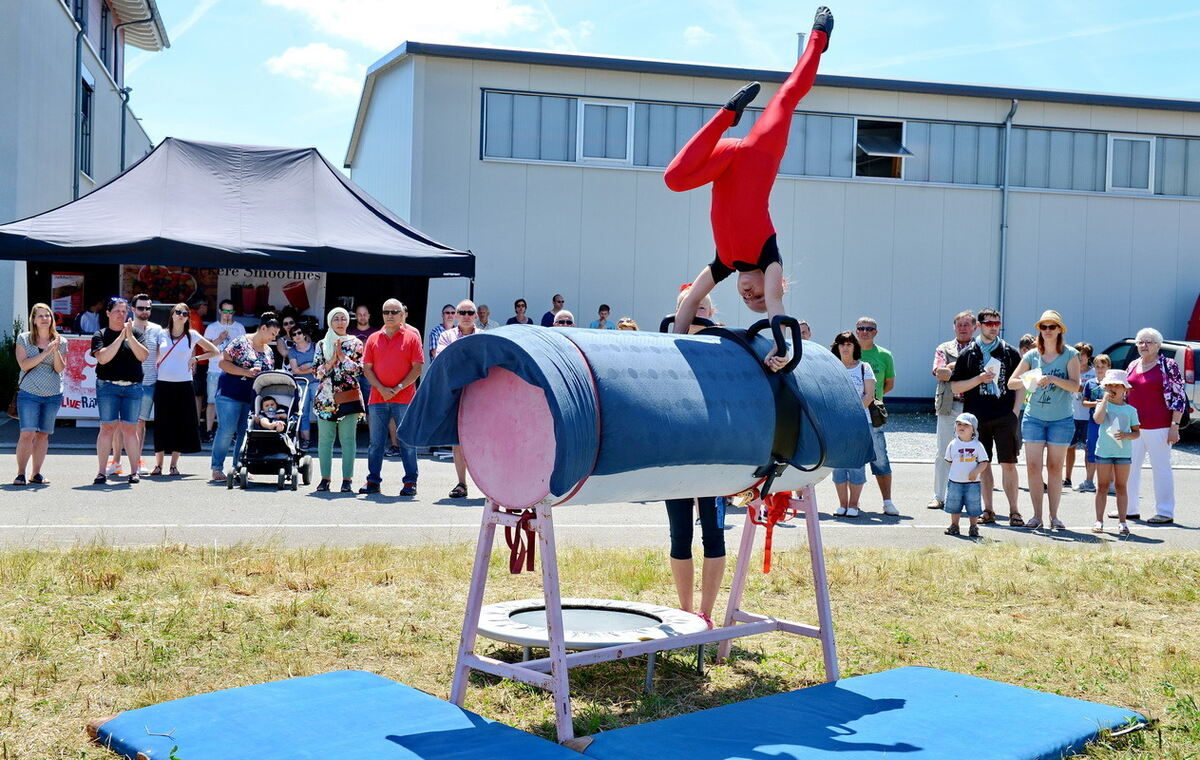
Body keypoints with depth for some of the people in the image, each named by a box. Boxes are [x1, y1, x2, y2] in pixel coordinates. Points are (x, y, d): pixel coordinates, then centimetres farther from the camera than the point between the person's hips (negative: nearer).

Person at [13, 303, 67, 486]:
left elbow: (60, 368, 0)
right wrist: (46, 352, -16)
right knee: (27, 434, -11)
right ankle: (20, 474, -4)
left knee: (43, 435, 5)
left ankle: (36, 474, 11)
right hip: (29, 394, -2)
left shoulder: (61, 341, 8)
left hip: (53, 395, 2)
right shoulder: (23, 339, 4)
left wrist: (56, 351, -16)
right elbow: (24, 364, -8)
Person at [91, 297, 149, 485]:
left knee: (130, 428, 3)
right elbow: (102, 358, -11)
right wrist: (121, 337, -13)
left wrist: (130, 336, -13)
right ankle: (102, 472, 2)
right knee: (107, 427, -3)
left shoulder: (136, 332, 10)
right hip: (107, 386, -1)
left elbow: (143, 356, -3)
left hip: (133, 387, 1)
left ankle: (134, 471, 9)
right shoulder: (100, 335, 6)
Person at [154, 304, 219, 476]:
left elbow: (215, 352, 9)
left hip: (183, 384, -1)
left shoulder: (192, 335, 3)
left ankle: (174, 465, 8)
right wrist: (153, 374, 8)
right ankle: (158, 464, 9)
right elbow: (155, 358, 16)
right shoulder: (162, 334, 7)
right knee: (161, 423, 2)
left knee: (181, 424, 1)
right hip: (163, 384, 1)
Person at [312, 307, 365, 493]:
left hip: (349, 396, -2)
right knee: (325, 438, 2)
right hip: (326, 397, 2)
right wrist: (331, 362, -7)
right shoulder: (322, 345, 12)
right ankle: (325, 478, 8)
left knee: (347, 439, -2)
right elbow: (316, 371, 6)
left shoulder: (355, 343, 7)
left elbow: (358, 369, -3)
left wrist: (342, 356, -8)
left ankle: (347, 479, 1)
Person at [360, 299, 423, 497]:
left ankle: (410, 482, 6)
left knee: (407, 442, 0)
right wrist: (381, 389, -7)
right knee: (376, 442, 6)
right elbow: (367, 368, 7)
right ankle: (373, 481, 13)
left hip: (404, 399, -3)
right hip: (377, 398, 3)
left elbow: (417, 368, -2)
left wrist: (398, 388, -11)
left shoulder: (412, 337, 3)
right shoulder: (374, 339, 12)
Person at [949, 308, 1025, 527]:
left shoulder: (1011, 353, 9)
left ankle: (1014, 511, 2)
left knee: (1008, 463, -4)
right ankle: (987, 510, 12)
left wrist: (1015, 411, -1)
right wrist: (979, 379, -9)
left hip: (1005, 418, -1)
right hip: (978, 418, 1)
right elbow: (955, 387, 5)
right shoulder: (968, 354, 8)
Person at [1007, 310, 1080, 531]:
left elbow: (1075, 386, -12)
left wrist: (1053, 379, -26)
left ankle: (1054, 516, 11)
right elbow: (1011, 382, 5)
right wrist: (1030, 381, -14)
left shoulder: (1070, 354, -2)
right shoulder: (1032, 355, 5)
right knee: (1033, 467, -2)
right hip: (1034, 417, 2)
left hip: (1061, 419, -2)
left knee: (1055, 467, 4)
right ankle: (1037, 515, 6)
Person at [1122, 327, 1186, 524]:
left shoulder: (1168, 365, -5)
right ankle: (1130, 509, 20)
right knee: (1130, 467, 9)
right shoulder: (1133, 365, 12)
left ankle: (1165, 512, 7)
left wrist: (1175, 426, -13)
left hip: (1158, 427, -6)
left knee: (1161, 467, 1)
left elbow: (1179, 398, -7)